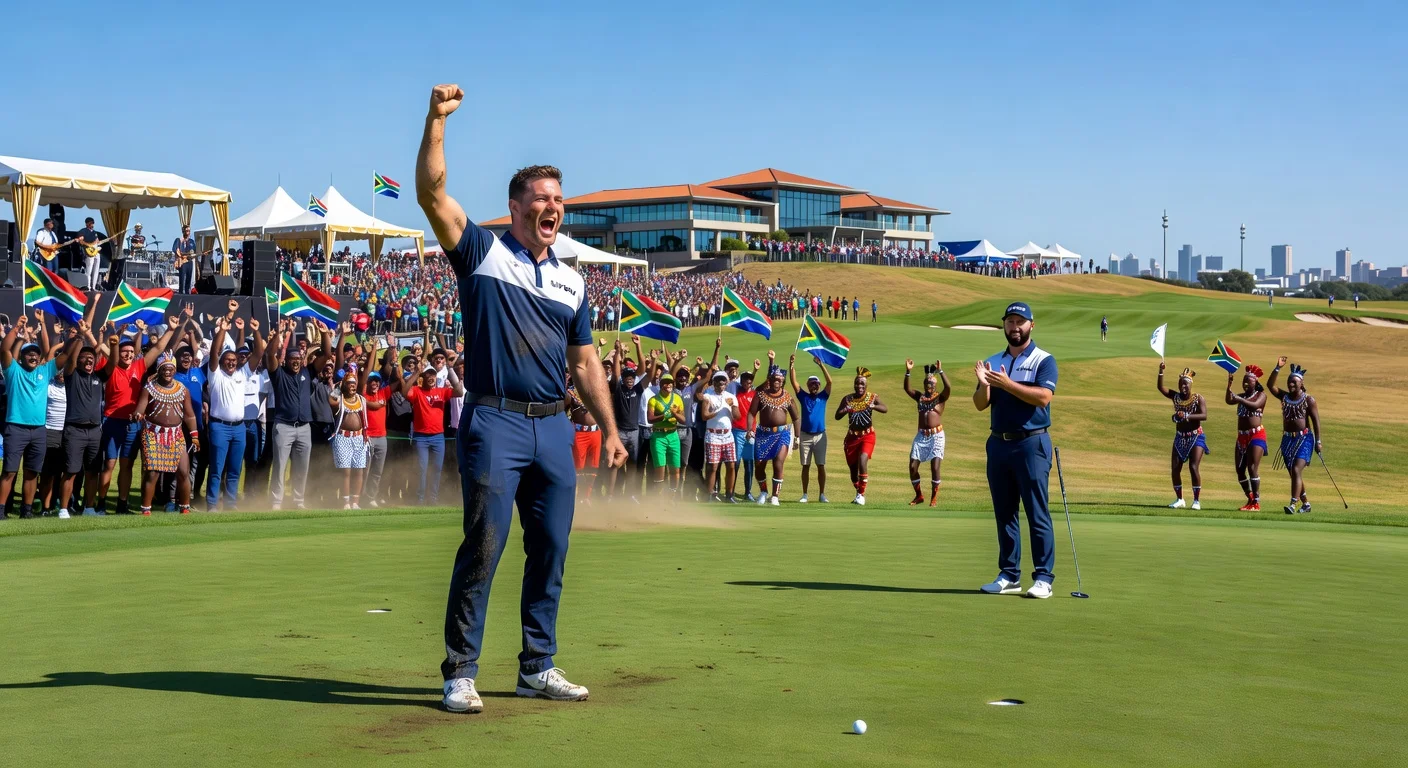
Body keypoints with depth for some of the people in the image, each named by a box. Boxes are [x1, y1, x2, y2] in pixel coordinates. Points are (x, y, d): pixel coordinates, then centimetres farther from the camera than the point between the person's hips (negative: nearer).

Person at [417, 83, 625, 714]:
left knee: (551, 550, 8)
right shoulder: (482, 252, 4)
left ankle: (538, 667, 19)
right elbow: (431, 194, -9)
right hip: (495, 422, -5)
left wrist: (610, 429, 14)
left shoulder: (571, 282, 17)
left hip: (555, 426, 5)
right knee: (483, 547, -6)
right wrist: (437, 120, -18)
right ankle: (460, 673, 2)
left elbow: (584, 362, 19)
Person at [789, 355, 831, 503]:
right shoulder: (803, 396, 6)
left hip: (820, 435, 0)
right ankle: (804, 495, 8)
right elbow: (793, 382, -2)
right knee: (805, 466, 4)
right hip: (805, 435, 0)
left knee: (821, 466, 0)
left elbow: (829, 381, -7)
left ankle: (822, 495, 4)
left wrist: (821, 364, -14)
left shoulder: (823, 397, 5)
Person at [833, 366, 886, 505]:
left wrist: (873, 406, -39)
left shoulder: (872, 397, -4)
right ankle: (858, 492, 31)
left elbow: (885, 409, -19)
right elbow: (837, 416, -2)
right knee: (853, 466, 8)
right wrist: (845, 410, -24)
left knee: (862, 461, -23)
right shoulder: (847, 399, 1)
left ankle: (861, 494, -13)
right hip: (852, 436, 3)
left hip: (867, 435, -3)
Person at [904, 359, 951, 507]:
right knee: (913, 467, -1)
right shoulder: (920, 397, 11)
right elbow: (907, 388, -3)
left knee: (934, 467, -11)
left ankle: (934, 496, 6)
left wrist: (940, 371, -26)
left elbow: (948, 388, -19)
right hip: (921, 435, 4)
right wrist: (908, 372, -15)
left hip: (936, 436, -4)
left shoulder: (940, 397, 1)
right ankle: (919, 495, 17)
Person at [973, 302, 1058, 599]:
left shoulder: (1044, 360, 0)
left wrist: (1008, 384, -21)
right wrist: (984, 384, -14)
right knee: (1004, 514, 8)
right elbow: (980, 405, 6)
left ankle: (1043, 578, -2)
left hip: (1032, 443, -5)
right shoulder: (992, 362, 14)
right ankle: (1009, 576, 15)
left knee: (1037, 514, -5)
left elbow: (1043, 397, -16)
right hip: (998, 444, 5)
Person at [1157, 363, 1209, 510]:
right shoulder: (1175, 396, 3)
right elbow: (1161, 387, -9)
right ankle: (1179, 499, 14)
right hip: (1179, 437, 5)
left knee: (1194, 467, -13)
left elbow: (1204, 416, -22)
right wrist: (1161, 371, -21)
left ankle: (1197, 501, -4)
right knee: (1175, 468, 0)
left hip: (1196, 437, -5)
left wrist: (1187, 416, -34)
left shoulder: (1198, 398, -10)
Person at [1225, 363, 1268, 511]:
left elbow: (1255, 405, -21)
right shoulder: (1242, 396, 15)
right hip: (1242, 436, 7)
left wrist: (1240, 399, -30)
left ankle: (1256, 502, -10)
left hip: (1256, 435, -7)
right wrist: (1229, 384, -14)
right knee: (1240, 470, 7)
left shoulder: (1261, 395, 0)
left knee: (1253, 468, -13)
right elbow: (1229, 401, -5)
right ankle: (1250, 499, 20)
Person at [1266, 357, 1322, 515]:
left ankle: (1294, 504, -24)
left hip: (1304, 438, -6)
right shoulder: (1284, 396, 7)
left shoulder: (1308, 399, -5)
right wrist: (1277, 368, -15)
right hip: (1287, 439, 6)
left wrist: (1318, 441, -9)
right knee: (1293, 473, 11)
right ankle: (1305, 503, 25)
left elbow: (1316, 420, -5)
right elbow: (1270, 385, -5)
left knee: (1296, 470, -18)